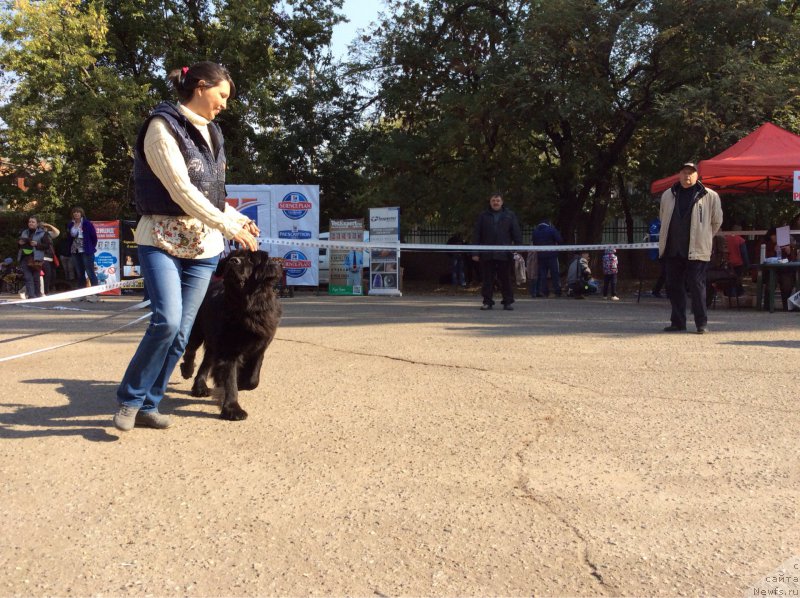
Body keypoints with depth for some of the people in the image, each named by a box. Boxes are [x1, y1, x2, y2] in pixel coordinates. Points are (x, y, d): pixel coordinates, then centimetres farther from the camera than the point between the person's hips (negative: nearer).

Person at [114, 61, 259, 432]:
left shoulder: (210, 133, 15)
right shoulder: (163, 126, -8)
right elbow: (181, 191, -18)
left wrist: (240, 219, 8)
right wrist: (230, 227, -20)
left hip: (204, 246, 7)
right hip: (163, 239, -7)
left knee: (181, 333, 3)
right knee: (167, 321, -21)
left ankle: (148, 405, 16)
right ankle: (130, 399, 0)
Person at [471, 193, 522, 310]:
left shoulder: (510, 215, 8)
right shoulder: (483, 216, 9)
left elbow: (517, 234, 6)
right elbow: (477, 235, 7)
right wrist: (476, 253, 0)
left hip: (504, 254, 0)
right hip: (487, 255, 1)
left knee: (506, 279, 4)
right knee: (487, 279, 4)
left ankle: (508, 302, 11)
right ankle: (487, 302, 11)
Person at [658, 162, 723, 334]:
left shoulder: (709, 196, 0)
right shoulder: (668, 195, 11)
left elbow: (717, 221, 9)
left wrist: (704, 238, 12)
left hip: (696, 250, -4)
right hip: (672, 250, 4)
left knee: (697, 286, -6)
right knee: (673, 286, 7)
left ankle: (702, 323, 1)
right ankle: (678, 322, 15)